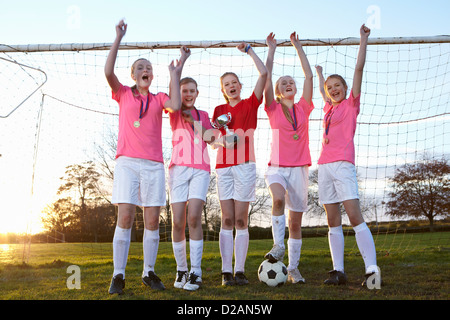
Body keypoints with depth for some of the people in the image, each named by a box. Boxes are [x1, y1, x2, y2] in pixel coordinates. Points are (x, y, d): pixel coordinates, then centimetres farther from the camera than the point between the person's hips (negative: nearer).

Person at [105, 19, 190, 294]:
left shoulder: (159, 98, 17)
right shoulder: (123, 94, 14)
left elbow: (175, 106, -5)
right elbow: (108, 72, -4)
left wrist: (175, 73, 3)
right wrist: (119, 38, -2)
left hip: (154, 164, 2)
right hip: (127, 162, -2)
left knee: (152, 220, -2)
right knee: (125, 217, -12)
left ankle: (149, 272, 9)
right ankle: (118, 275, -5)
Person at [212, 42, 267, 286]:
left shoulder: (251, 104, 9)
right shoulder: (219, 110, 16)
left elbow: (263, 73, 0)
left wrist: (249, 50, 7)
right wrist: (220, 133, -5)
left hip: (245, 165, -2)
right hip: (223, 166, 2)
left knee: (241, 220, -3)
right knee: (227, 219, -2)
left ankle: (240, 271, 1)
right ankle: (226, 272, 0)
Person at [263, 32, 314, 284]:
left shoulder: (303, 109, 11)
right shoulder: (273, 110, 7)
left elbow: (309, 76, 9)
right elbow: (267, 77, 0)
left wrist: (298, 47, 13)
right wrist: (271, 50, 5)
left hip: (299, 168, 2)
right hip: (277, 167, -2)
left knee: (296, 221, 4)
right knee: (278, 199, -34)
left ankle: (293, 268, 13)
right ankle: (278, 246, -22)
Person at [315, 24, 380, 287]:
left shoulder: (351, 103, 7)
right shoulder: (329, 108, 21)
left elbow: (359, 69, 0)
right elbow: (323, 90, 43)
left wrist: (364, 39, -1)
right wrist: (319, 73, 58)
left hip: (343, 164, -6)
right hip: (325, 165, 6)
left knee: (355, 216, -14)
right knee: (333, 221, 3)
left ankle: (372, 269, -15)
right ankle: (338, 270, 4)